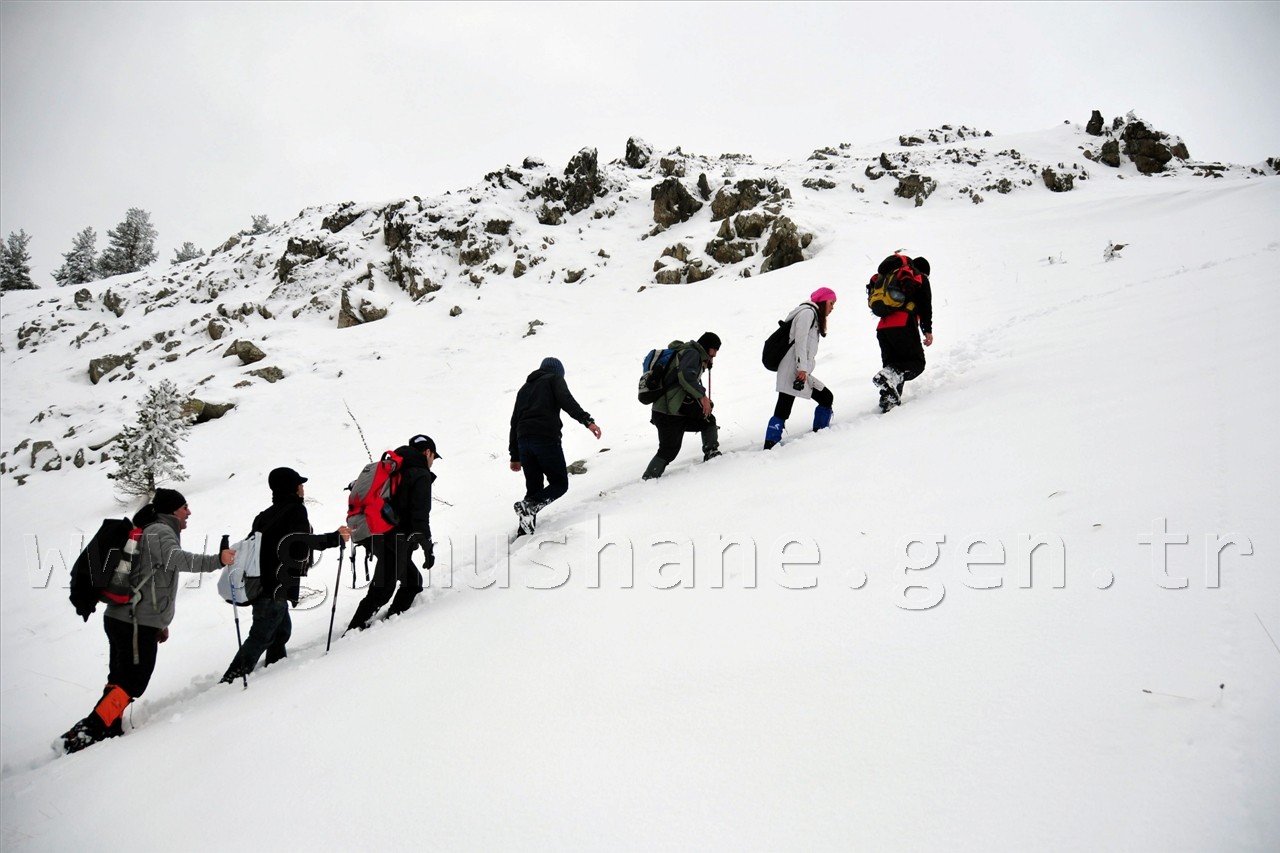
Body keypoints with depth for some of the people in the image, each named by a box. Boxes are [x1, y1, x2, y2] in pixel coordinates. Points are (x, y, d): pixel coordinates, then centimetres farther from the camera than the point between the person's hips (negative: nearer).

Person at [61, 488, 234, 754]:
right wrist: (216, 561, -45)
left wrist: (160, 621, 31)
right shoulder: (161, 532, -9)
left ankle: (107, 731, 14)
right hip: (137, 624, -10)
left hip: (121, 618, 10)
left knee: (121, 680, 13)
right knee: (133, 682, -7)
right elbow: (176, 559, -31)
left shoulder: (149, 533, 23)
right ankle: (87, 733, -9)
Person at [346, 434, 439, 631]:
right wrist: (428, 547, -15)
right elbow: (420, 514, -18)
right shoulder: (421, 476, -9)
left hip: (380, 539, 9)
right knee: (382, 590, -5)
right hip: (397, 542, -9)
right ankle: (354, 629, -5)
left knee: (413, 581, 20)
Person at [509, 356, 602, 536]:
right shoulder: (555, 378, 13)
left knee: (534, 488, 13)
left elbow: (514, 422, 26)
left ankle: (524, 533, 0)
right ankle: (529, 506, -22)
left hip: (523, 441, 6)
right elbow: (567, 401, -9)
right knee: (560, 484, 3)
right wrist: (587, 421, -19)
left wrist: (515, 456, 26)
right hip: (546, 438, -6)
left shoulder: (524, 388, 30)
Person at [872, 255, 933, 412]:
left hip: (882, 327, 6)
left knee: (893, 366, 12)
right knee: (917, 363, -1)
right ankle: (890, 376, -29)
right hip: (903, 325, -6)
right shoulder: (921, 279, 14)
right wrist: (928, 330, 3)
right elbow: (925, 305, 2)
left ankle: (888, 399, -7)